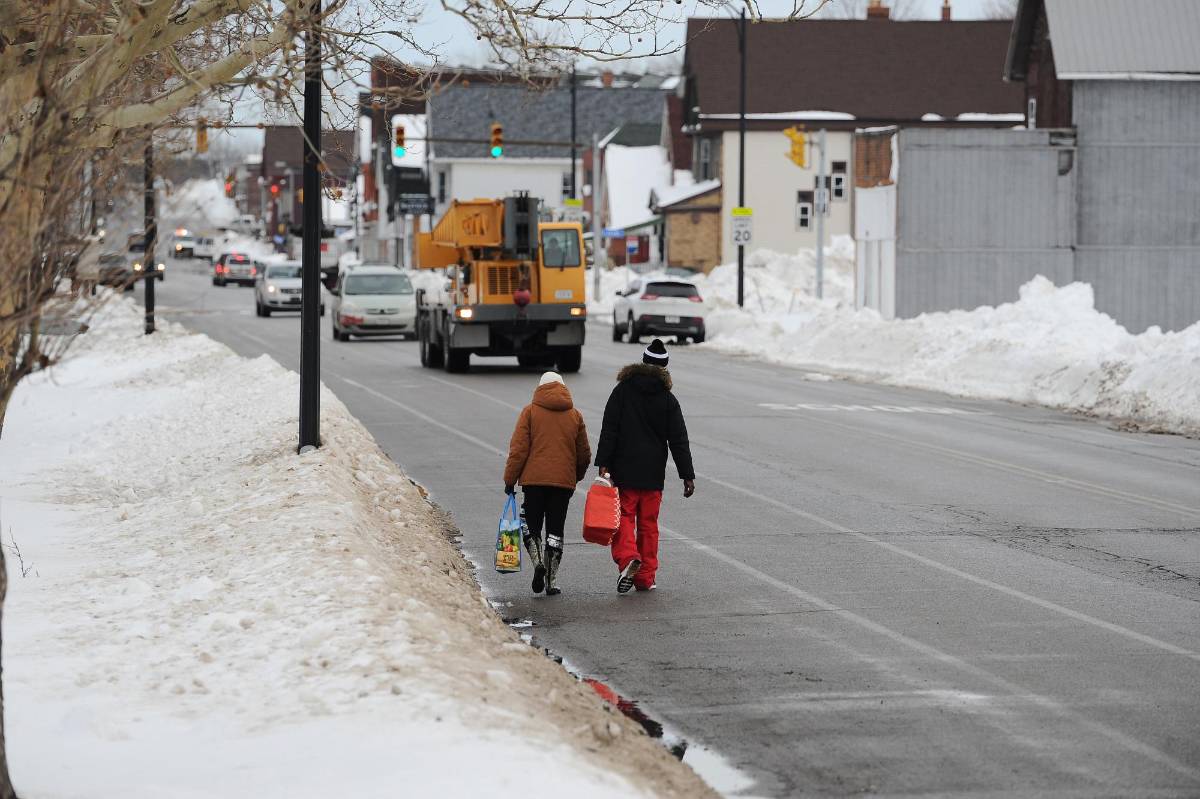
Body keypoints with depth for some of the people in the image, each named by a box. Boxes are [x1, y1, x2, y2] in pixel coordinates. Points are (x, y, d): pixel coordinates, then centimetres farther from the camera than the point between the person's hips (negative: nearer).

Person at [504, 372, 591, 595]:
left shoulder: (530, 412, 0)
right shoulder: (575, 415, 8)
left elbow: (518, 449, -5)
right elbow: (584, 454, 12)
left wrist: (510, 479, 1)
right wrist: (576, 477, 28)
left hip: (534, 479, -1)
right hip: (564, 481, 2)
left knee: (532, 526, 10)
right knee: (555, 531, 6)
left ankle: (538, 563, -15)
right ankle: (551, 582, 3)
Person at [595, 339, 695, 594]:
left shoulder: (623, 390, -1)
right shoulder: (667, 399, 3)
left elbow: (609, 429, -7)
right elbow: (679, 440, 2)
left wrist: (604, 464, -9)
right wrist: (687, 475, 4)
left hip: (624, 470, -2)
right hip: (653, 474, 2)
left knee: (623, 517, 2)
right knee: (648, 523, 9)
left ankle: (628, 557, -25)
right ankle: (646, 577, 11)